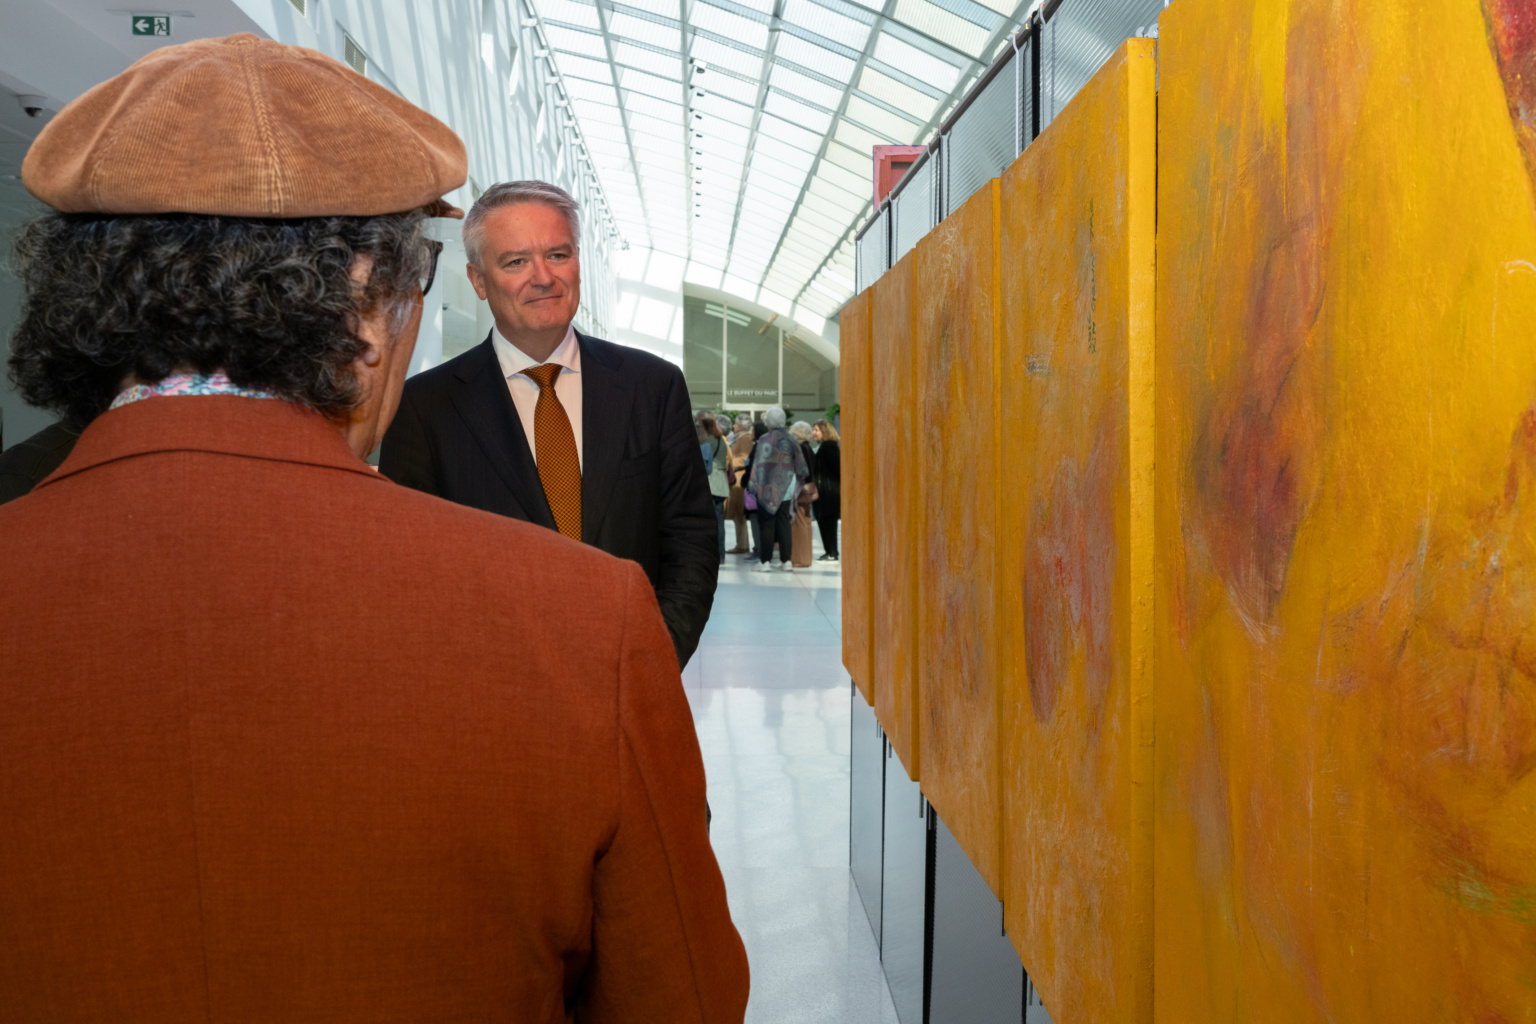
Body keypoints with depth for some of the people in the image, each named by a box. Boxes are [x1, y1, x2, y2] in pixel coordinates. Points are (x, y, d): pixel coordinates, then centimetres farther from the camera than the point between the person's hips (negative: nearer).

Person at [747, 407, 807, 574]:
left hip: (769, 488, -5)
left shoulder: (766, 440, -11)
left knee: (768, 524, 0)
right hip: (787, 489, 5)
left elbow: (761, 464, -13)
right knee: (784, 523, 9)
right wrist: (797, 483, 19)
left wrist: (754, 485, -9)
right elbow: (800, 465, 8)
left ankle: (764, 561, 0)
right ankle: (786, 560, 8)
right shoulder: (791, 440, 5)